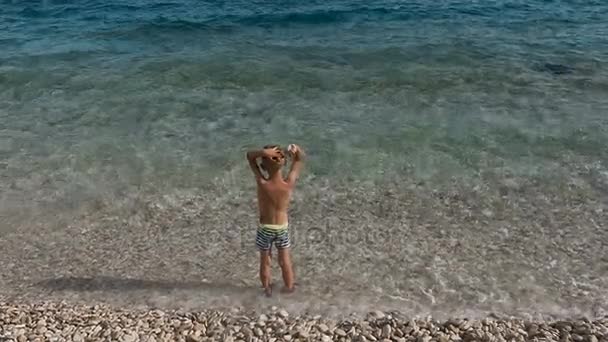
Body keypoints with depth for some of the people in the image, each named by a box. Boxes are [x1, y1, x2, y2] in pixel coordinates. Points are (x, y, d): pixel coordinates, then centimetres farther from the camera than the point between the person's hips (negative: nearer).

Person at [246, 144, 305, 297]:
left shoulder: (262, 184, -28)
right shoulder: (289, 184, -24)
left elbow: (250, 156, -20)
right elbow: (300, 158, -11)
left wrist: (264, 152, -39)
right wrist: (296, 150, -32)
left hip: (265, 228, -1)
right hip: (282, 228, 1)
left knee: (265, 261, 22)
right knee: (285, 261, 22)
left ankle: (267, 289, 42)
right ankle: (289, 288, 40)